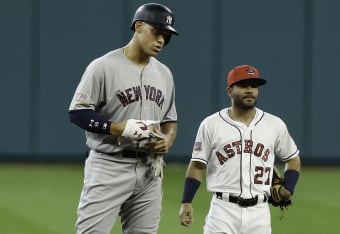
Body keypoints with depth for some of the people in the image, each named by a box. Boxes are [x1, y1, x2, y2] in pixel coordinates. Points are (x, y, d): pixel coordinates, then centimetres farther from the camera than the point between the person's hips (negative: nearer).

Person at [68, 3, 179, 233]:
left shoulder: (164, 73, 13)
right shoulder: (104, 67, -8)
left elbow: (170, 120, 22)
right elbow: (77, 113, -10)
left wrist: (167, 141, -1)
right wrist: (120, 128, -20)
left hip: (149, 170, 6)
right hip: (109, 168, -6)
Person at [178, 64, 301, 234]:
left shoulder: (275, 125, 7)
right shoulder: (211, 125, 2)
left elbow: (293, 159, 19)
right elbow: (197, 166, 4)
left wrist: (287, 190, 4)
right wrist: (186, 203, -5)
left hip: (259, 212, 2)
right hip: (223, 210, -2)